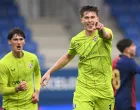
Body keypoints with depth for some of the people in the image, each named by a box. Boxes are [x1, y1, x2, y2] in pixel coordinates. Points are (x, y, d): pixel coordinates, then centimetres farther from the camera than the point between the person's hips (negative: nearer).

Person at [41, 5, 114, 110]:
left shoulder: (106, 32, -8)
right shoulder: (76, 40, 2)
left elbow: (106, 35, -35)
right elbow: (68, 57, 21)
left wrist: (101, 30, -59)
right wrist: (49, 72, 19)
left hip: (105, 90, -1)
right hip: (83, 89, 1)